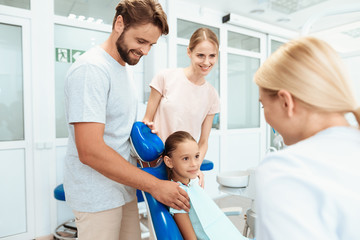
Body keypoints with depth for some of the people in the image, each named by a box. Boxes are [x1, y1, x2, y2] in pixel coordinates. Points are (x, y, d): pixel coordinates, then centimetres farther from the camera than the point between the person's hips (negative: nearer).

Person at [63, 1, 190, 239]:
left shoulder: (124, 67, 11)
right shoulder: (91, 68, -18)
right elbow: (90, 151, -26)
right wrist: (155, 185, -22)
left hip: (125, 188, 8)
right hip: (98, 196, -8)